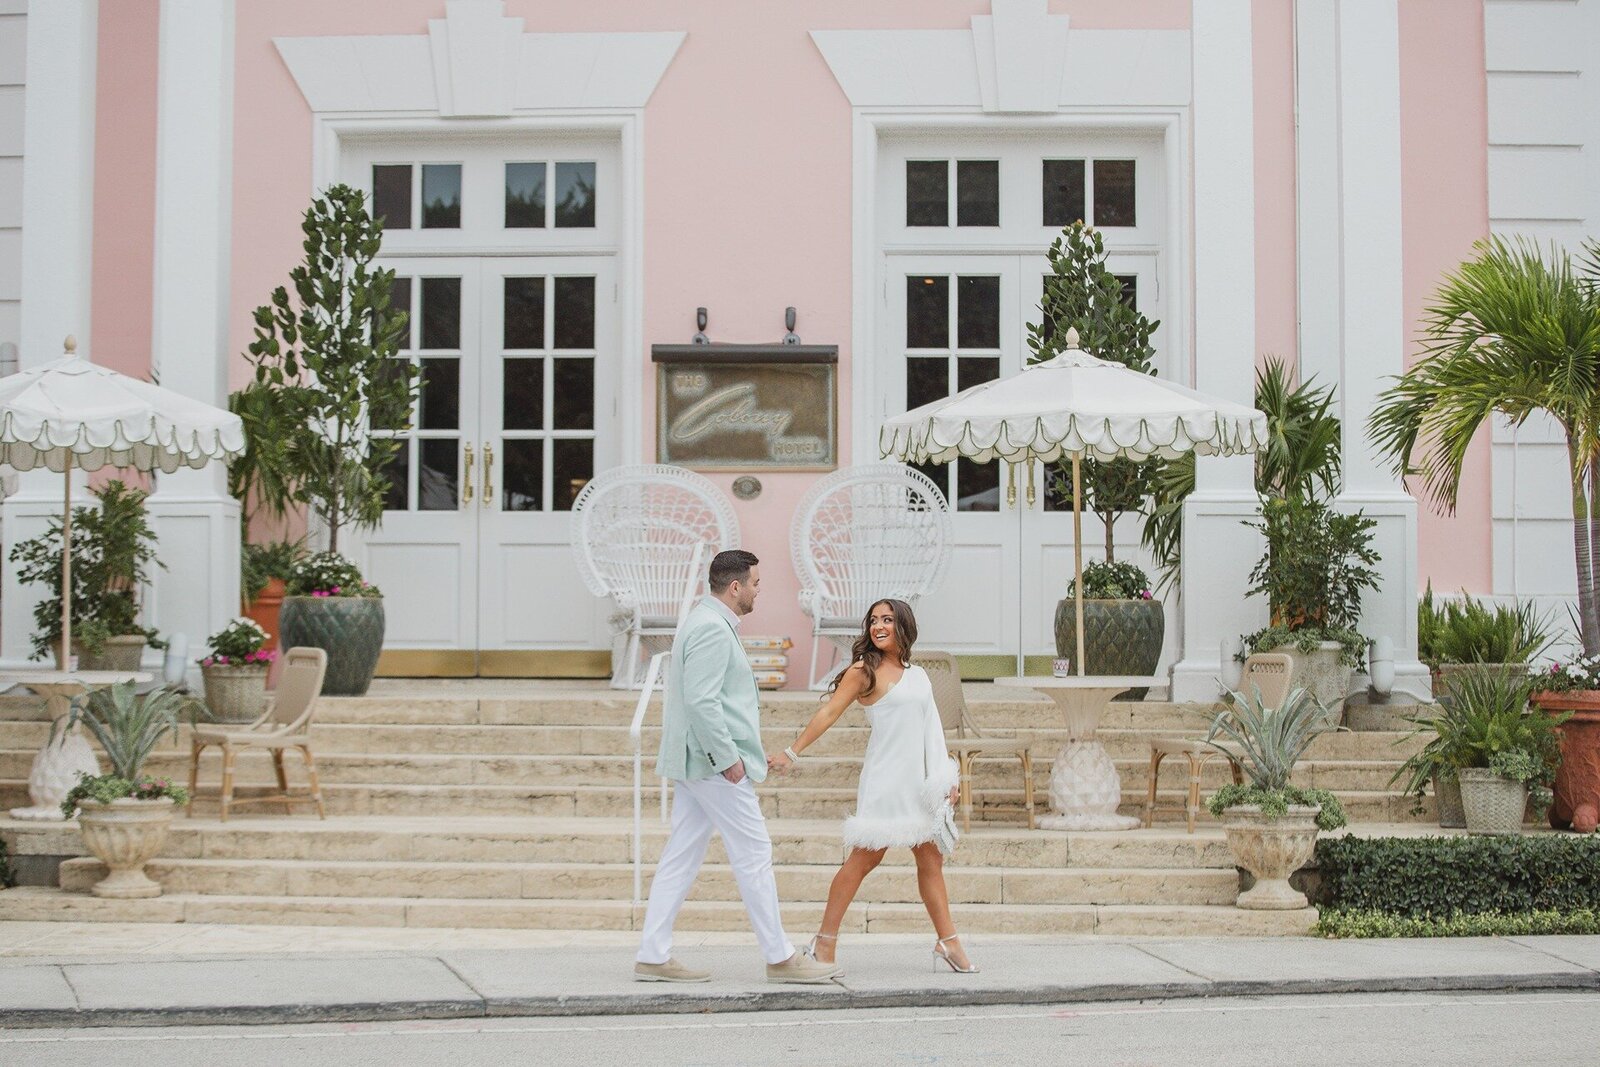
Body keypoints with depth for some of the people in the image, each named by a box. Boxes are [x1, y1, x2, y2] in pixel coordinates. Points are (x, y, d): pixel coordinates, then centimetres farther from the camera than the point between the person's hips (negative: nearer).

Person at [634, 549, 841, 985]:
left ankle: (653, 955, 8)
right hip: (716, 765, -10)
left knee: (680, 859, 8)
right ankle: (780, 958, 5)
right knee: (754, 856, -2)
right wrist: (728, 758, -20)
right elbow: (701, 700, -24)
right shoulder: (713, 629, -16)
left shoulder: (704, 622, 17)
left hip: (693, 764, 10)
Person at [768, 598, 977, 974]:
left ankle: (947, 941, 15)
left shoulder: (917, 675, 14)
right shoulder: (864, 671, -5)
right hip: (885, 779, -7)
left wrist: (946, 774, 17)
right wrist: (792, 752, -12)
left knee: (931, 859, 8)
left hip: (919, 781, 7)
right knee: (864, 858, -8)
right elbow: (829, 712, -8)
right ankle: (825, 943, -2)